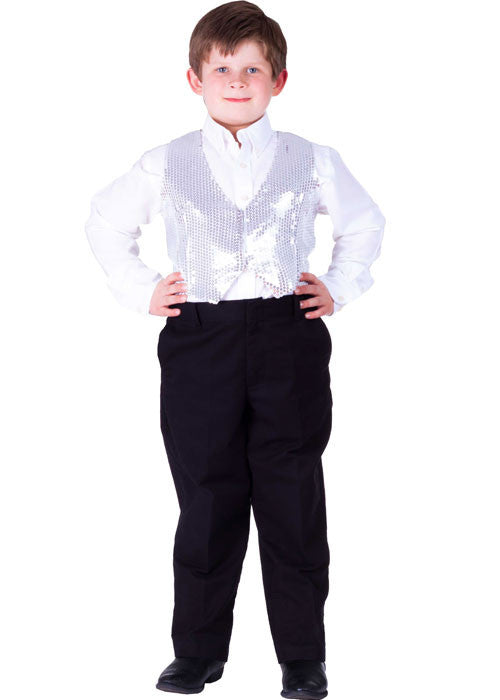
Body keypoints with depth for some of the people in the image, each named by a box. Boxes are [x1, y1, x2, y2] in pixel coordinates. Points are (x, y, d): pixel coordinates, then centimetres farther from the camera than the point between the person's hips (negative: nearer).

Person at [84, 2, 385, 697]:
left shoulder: (312, 162, 5)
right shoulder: (165, 166, 5)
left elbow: (364, 222, 21)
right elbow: (106, 223, 19)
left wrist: (340, 288, 11)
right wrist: (140, 290, 11)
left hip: (288, 340, 0)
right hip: (199, 342, 0)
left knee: (293, 501, 2)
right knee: (207, 498, 5)